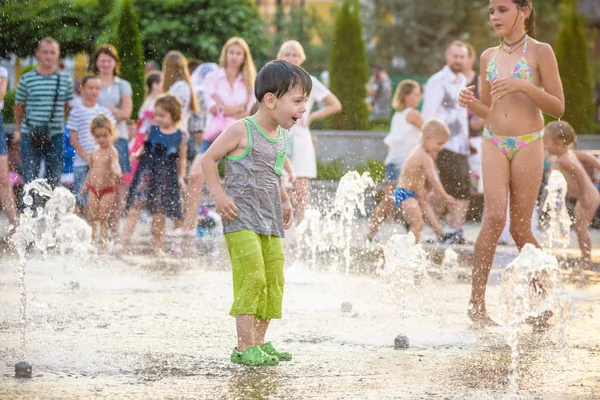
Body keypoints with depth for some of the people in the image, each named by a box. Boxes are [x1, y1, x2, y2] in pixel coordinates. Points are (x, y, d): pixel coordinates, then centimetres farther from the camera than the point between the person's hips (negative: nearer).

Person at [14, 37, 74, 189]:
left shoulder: (65, 80, 5)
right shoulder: (27, 79, 0)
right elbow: (19, 107, 10)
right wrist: (18, 130, 11)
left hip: (56, 136, 2)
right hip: (30, 136, -1)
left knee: (54, 180, 6)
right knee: (30, 179, -2)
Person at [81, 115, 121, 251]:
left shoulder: (112, 151, -13)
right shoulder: (94, 152, 8)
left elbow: (115, 163, -33)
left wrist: (117, 172, -55)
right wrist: (86, 185, 25)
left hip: (108, 190, -6)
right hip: (93, 189, 6)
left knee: (103, 219, -4)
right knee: (91, 218, 4)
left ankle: (103, 244, 3)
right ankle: (91, 243, 12)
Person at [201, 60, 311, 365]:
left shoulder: (280, 137, 13)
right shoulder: (242, 131, -10)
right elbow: (208, 159, -6)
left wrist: (284, 200, 20)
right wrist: (219, 195, -15)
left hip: (271, 224, 8)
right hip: (241, 220, -8)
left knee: (274, 281, 6)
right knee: (251, 277, -16)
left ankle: (259, 342, 15)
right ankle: (245, 346, -13)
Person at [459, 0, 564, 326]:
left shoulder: (540, 52, 0)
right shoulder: (488, 57, 12)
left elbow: (558, 107, -3)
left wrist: (524, 86, -17)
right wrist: (470, 103, -3)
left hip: (528, 143, -3)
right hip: (494, 143, 3)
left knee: (520, 227, 1)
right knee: (494, 217, -15)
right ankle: (476, 301, -16)